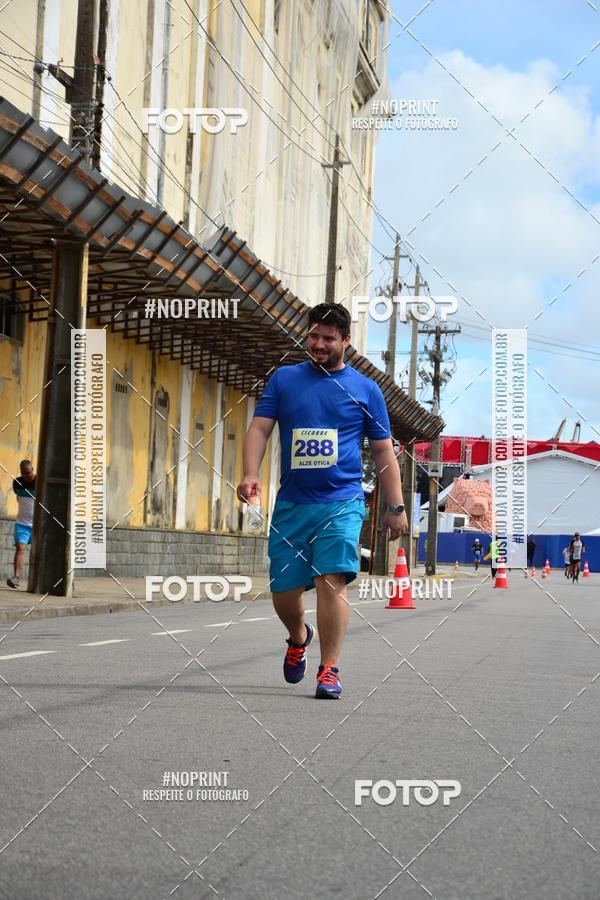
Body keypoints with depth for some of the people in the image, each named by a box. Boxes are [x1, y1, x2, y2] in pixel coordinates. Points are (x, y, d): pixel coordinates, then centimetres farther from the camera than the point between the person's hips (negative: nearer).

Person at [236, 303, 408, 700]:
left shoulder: (365, 389, 7)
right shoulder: (284, 379, 10)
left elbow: (383, 451, 10)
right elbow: (260, 428, 4)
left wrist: (396, 507, 6)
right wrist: (251, 473, -14)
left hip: (342, 503, -2)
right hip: (291, 503, 2)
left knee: (332, 581, -16)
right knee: (283, 591, 3)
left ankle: (329, 668, -7)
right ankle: (299, 638, 35)